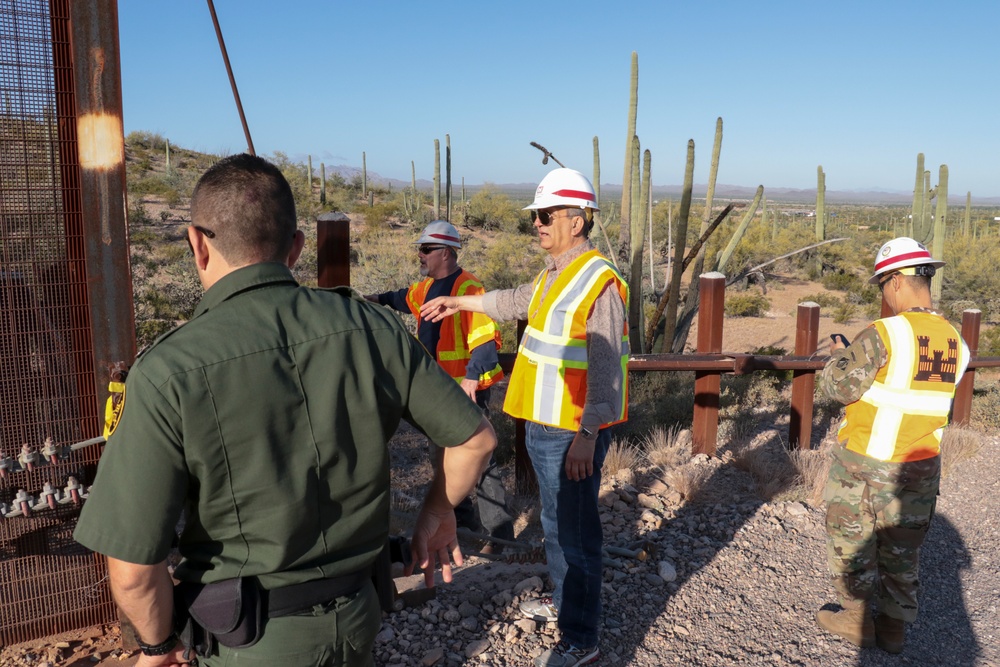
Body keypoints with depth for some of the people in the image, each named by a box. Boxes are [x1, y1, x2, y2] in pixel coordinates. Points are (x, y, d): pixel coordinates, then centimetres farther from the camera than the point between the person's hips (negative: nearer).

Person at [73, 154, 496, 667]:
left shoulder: (168, 373, -21)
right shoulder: (370, 328, -12)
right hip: (357, 618, 3)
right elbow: (475, 438, -5)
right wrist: (438, 513, 13)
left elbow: (133, 569, -18)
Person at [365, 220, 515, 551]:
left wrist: (473, 375, -36)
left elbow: (485, 338, -26)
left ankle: (499, 531, 4)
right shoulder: (426, 286, 10)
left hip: (466, 390, -10)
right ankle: (461, 518, 36)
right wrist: (383, 298, 42)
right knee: (441, 455, 19)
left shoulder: (468, 288, -19)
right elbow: (408, 298, 36)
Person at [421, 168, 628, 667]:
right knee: (554, 523, 23)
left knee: (575, 534, 2)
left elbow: (605, 368, -23)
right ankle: (562, 601, 42)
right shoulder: (554, 273, 11)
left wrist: (587, 433, -28)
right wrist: (461, 302, 38)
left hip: (573, 433, -9)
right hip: (543, 424, 9)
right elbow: (517, 302, 31)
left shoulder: (600, 282, -18)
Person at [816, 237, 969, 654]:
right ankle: (894, 628, 30)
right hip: (921, 467, 6)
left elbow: (840, 387, -18)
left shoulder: (885, 334, -21)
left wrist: (838, 357, 1)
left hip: (866, 463, -6)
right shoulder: (955, 342, 0)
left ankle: (858, 621, 25)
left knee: (850, 541, 14)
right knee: (902, 550, 19)